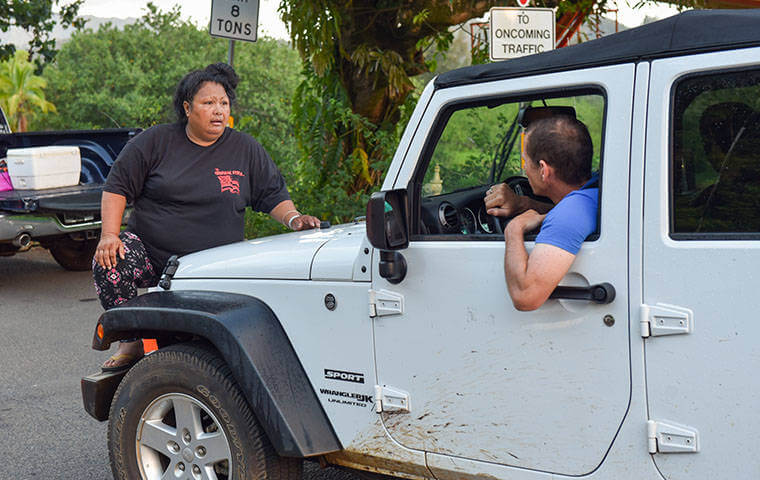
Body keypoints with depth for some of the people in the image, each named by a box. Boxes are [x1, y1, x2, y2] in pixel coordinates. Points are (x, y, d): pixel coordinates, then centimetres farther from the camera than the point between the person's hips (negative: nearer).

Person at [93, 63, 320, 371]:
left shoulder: (247, 150, 7)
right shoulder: (155, 141, 3)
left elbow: (273, 195, 13)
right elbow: (117, 187, 3)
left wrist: (293, 219, -8)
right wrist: (109, 235, -11)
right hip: (149, 254, 1)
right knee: (107, 263, -28)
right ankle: (131, 342, -11)